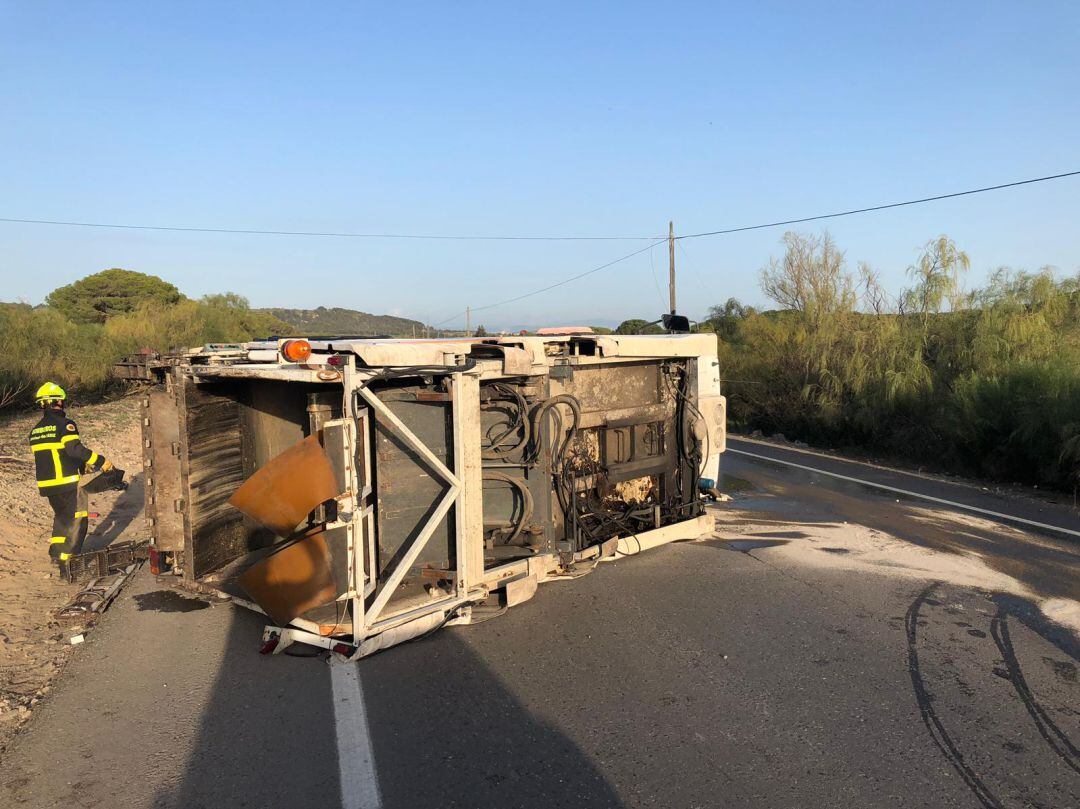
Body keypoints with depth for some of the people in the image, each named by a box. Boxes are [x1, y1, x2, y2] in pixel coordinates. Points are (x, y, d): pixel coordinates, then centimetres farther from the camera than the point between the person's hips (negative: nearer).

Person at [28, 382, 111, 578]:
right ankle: (67, 562, -7)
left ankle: (56, 550, 29)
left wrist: (82, 466, 20)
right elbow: (74, 448, -24)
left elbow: (48, 456, 18)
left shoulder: (35, 430, 14)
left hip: (46, 484, 8)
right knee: (77, 521, -1)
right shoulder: (64, 424, -11)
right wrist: (101, 461, -19)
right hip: (67, 483, -8)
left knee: (61, 516, 27)